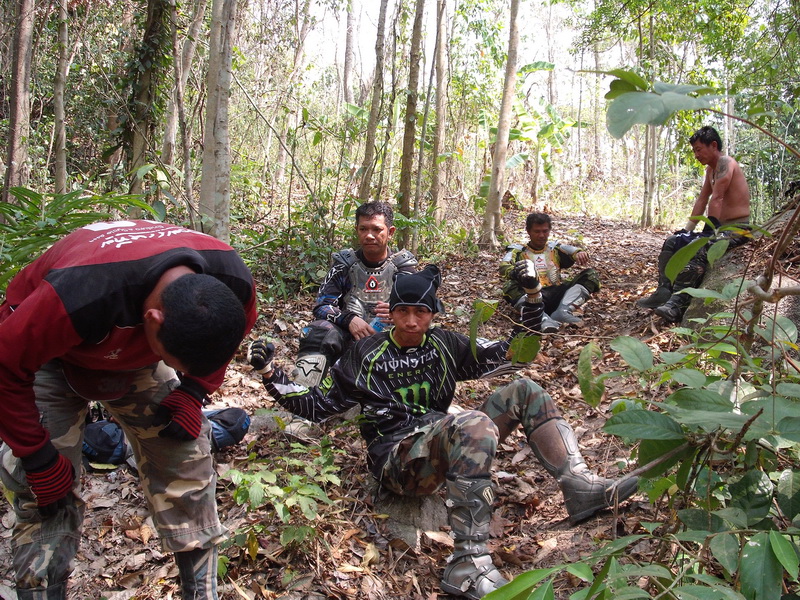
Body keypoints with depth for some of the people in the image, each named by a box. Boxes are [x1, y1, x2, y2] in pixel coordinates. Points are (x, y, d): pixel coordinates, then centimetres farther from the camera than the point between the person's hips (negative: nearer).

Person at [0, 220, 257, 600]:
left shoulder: (233, 284, -29)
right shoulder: (78, 298, -44)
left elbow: (225, 335, -3)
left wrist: (192, 394, -15)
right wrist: (37, 456, -20)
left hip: (135, 350, 4)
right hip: (44, 353, -3)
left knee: (186, 460, -3)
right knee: (48, 497, -12)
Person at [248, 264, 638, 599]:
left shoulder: (445, 345, 13)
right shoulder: (366, 354, 4)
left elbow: (511, 353, 16)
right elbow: (316, 405, 7)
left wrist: (532, 297, 7)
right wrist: (270, 375, -5)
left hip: (446, 446, 5)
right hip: (396, 460, -5)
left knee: (524, 392, -5)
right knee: (475, 423, -37)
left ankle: (580, 487, -15)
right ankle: (468, 565, -41)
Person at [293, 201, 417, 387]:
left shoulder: (403, 265, 8)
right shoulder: (345, 262, 9)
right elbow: (322, 305, 1)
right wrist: (348, 319, -21)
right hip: (348, 335, 1)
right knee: (318, 332, -31)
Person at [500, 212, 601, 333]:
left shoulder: (556, 248, 22)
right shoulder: (518, 250, 12)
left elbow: (574, 252, 5)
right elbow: (504, 268, -7)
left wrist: (580, 253, -21)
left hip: (557, 293, 3)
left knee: (591, 275, -11)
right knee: (509, 286, -31)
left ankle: (563, 310, -32)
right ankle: (543, 319, -51)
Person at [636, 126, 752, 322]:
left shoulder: (725, 163, -13)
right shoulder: (710, 170, 17)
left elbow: (716, 199, -20)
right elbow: (702, 200, 17)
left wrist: (707, 231, -23)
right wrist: (687, 229, 11)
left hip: (737, 228, -10)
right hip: (721, 227, 10)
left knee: (698, 247, -34)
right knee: (672, 242, 1)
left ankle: (678, 304, -42)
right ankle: (663, 292, -9)